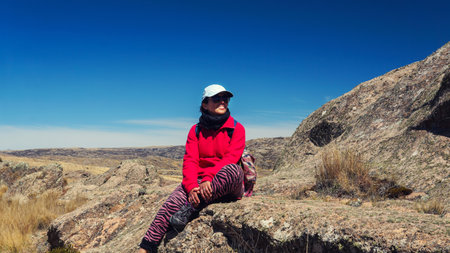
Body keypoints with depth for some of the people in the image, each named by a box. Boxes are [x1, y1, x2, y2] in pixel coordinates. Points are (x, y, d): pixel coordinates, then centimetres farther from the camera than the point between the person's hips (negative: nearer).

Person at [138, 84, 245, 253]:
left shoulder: (236, 129, 2)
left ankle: (189, 210, -33)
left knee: (233, 169, -37)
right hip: (198, 181, 2)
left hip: (228, 187, -2)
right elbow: (190, 161, -2)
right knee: (172, 204, -27)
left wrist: (209, 180, -30)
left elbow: (230, 159, -13)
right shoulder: (196, 130, 10)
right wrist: (192, 187, -22)